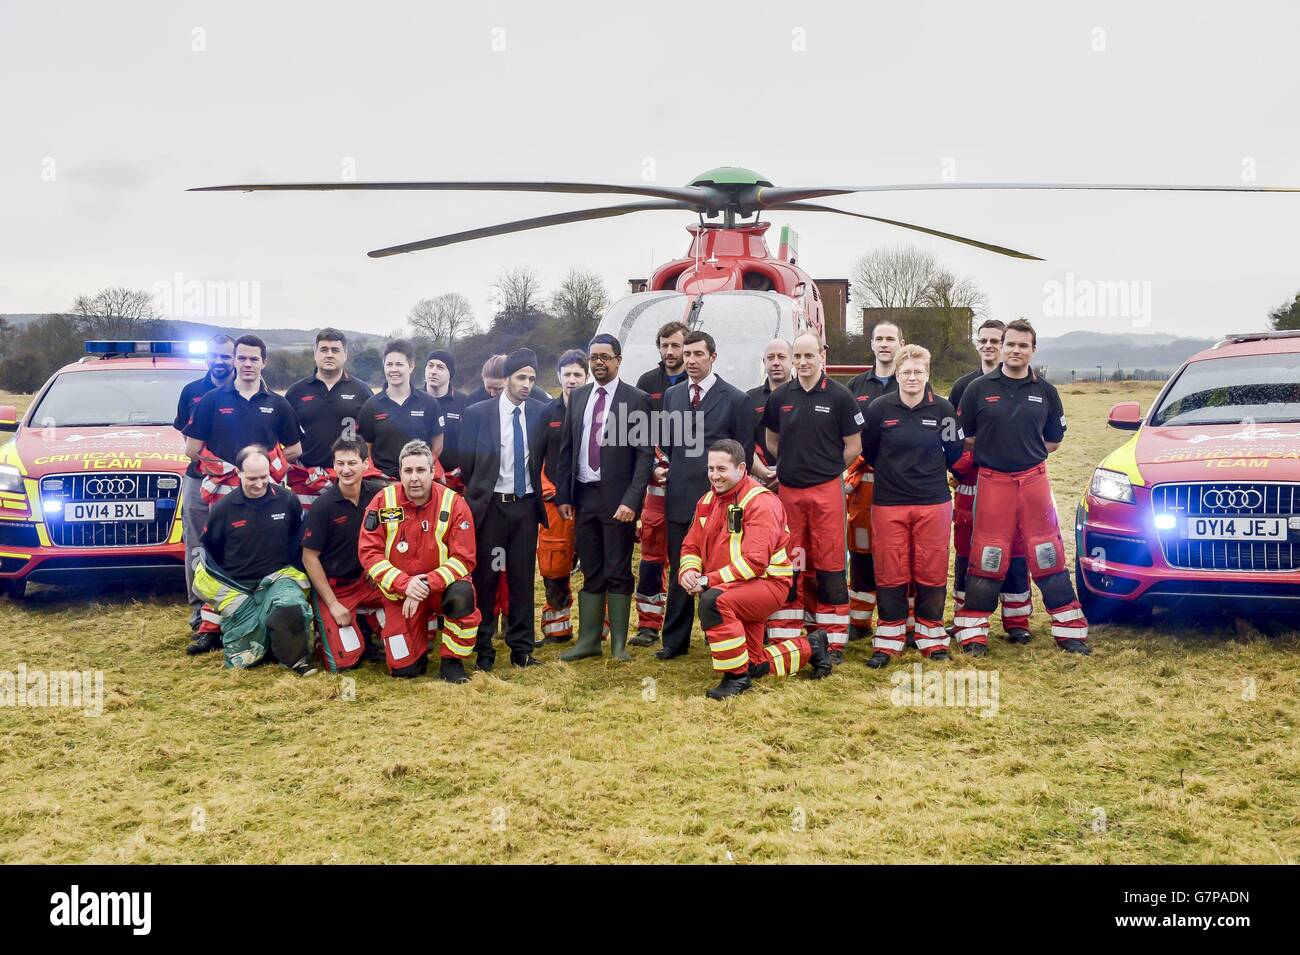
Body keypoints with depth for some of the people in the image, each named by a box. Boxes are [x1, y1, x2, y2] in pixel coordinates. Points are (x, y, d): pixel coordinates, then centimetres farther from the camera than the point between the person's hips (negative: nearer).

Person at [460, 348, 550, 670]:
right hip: (490, 505, -2)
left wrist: (537, 491, 7)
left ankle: (521, 649, 14)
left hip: (525, 505, 2)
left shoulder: (540, 413, 3)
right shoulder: (477, 413, -4)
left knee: (522, 578, 6)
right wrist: (477, 494, 7)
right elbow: (466, 463, 3)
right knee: (485, 577, 3)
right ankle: (483, 649, 13)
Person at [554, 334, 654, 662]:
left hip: (617, 498, -4)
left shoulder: (636, 400, -4)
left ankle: (619, 643, 9)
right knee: (590, 573, 10)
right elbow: (566, 449, 13)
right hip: (583, 496, 4)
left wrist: (631, 501, -15)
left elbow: (645, 454, -8)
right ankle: (588, 640, 16)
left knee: (618, 573, 1)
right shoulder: (578, 397, 10)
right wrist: (563, 496, 7)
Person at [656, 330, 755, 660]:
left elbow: (745, 453, 0)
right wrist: (663, 468, 4)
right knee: (678, 572, 10)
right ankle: (675, 640, 18)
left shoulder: (736, 399, -2)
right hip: (679, 497, 4)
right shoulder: (671, 395, 11)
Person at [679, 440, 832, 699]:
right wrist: (689, 572, -15)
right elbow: (691, 546, 8)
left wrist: (708, 580, -31)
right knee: (754, 665, 12)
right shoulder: (708, 500, 7)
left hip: (767, 581, -8)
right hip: (733, 588, 8)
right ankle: (809, 647, 36)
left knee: (713, 601, -36)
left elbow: (754, 561, -27)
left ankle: (737, 677, -23)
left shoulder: (760, 502, -18)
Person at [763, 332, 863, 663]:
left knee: (829, 566, 0)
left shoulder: (839, 396, -3)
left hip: (826, 490, -3)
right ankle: (783, 638, 15)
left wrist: (823, 467, 2)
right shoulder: (780, 397, 7)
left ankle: (834, 641, 7)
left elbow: (854, 447, 0)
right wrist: (793, 464, 8)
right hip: (788, 491, 4)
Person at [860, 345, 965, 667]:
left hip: (933, 502, 0)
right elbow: (867, 451, 10)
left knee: (931, 572, 5)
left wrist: (929, 469, 11)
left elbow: (955, 450, 10)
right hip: (888, 503, 0)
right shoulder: (880, 408, -2)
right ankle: (888, 641, 13)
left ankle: (932, 638, 18)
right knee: (890, 573, 3)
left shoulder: (942, 408, -1)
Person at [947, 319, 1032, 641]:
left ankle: (1017, 621, 8)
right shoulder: (964, 385, 11)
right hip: (970, 481, 2)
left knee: (1014, 549, 0)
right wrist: (958, 464, 1)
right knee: (967, 549, 4)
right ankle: (963, 619, 13)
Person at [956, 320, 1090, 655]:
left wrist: (1026, 450, 6)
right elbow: (964, 437, 5)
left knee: (1048, 555, 2)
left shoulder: (1045, 391, 7)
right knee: (986, 559, 1)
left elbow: (1054, 440, 15)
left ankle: (1070, 630, 10)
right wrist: (994, 452, 1)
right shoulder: (979, 389, 1)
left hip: (1034, 479, 1)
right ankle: (973, 632, 9)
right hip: (992, 482, -1)